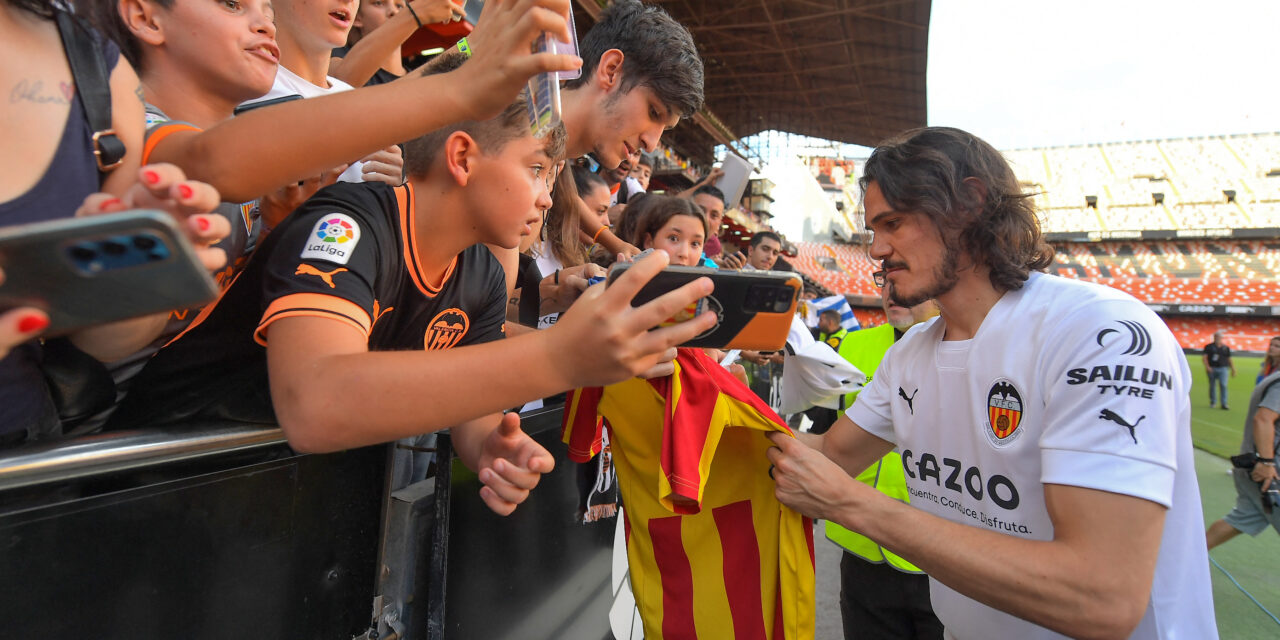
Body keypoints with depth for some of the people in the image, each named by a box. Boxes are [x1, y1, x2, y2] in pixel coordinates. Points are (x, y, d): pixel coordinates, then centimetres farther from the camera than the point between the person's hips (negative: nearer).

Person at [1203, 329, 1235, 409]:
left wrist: (1233, 369, 13)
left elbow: (1229, 360, 17)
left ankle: (1224, 403, -10)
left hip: (1223, 369, 1)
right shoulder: (1209, 347, 5)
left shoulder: (1226, 348, 12)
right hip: (1212, 369, -1)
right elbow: (1205, 357, -1)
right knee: (1212, 386, 6)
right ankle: (1212, 401, 21)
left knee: (1223, 385, -11)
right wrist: (1207, 367, -14)